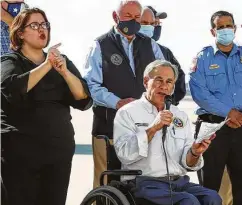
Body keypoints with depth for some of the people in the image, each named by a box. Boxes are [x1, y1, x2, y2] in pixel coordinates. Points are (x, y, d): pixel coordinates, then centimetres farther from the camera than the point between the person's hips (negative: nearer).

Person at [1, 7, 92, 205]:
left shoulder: (62, 61, 13)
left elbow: (84, 100, 0)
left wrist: (64, 71, -15)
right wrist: (46, 65, -22)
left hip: (59, 148, 3)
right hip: (21, 150, -3)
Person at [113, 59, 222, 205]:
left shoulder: (181, 117, 18)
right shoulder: (127, 113, 3)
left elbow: (188, 164, 11)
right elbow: (125, 155, -12)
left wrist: (194, 153, -12)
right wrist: (153, 129, -19)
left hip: (179, 182, 5)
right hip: (145, 183, -5)